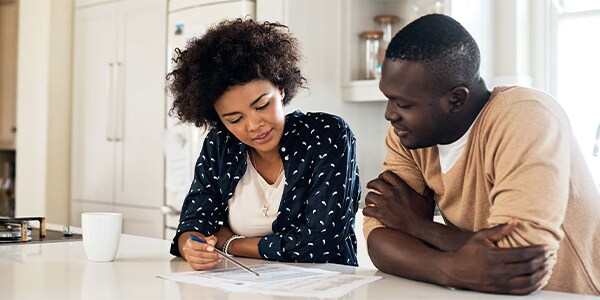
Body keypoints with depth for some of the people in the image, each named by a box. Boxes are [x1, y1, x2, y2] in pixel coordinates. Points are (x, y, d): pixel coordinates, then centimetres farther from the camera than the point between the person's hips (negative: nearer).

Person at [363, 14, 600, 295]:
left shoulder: (527, 119, -22)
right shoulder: (406, 130, -6)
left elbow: (521, 258, -29)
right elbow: (378, 232, -10)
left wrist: (416, 223, -16)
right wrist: (451, 269, -28)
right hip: (477, 294, 3)